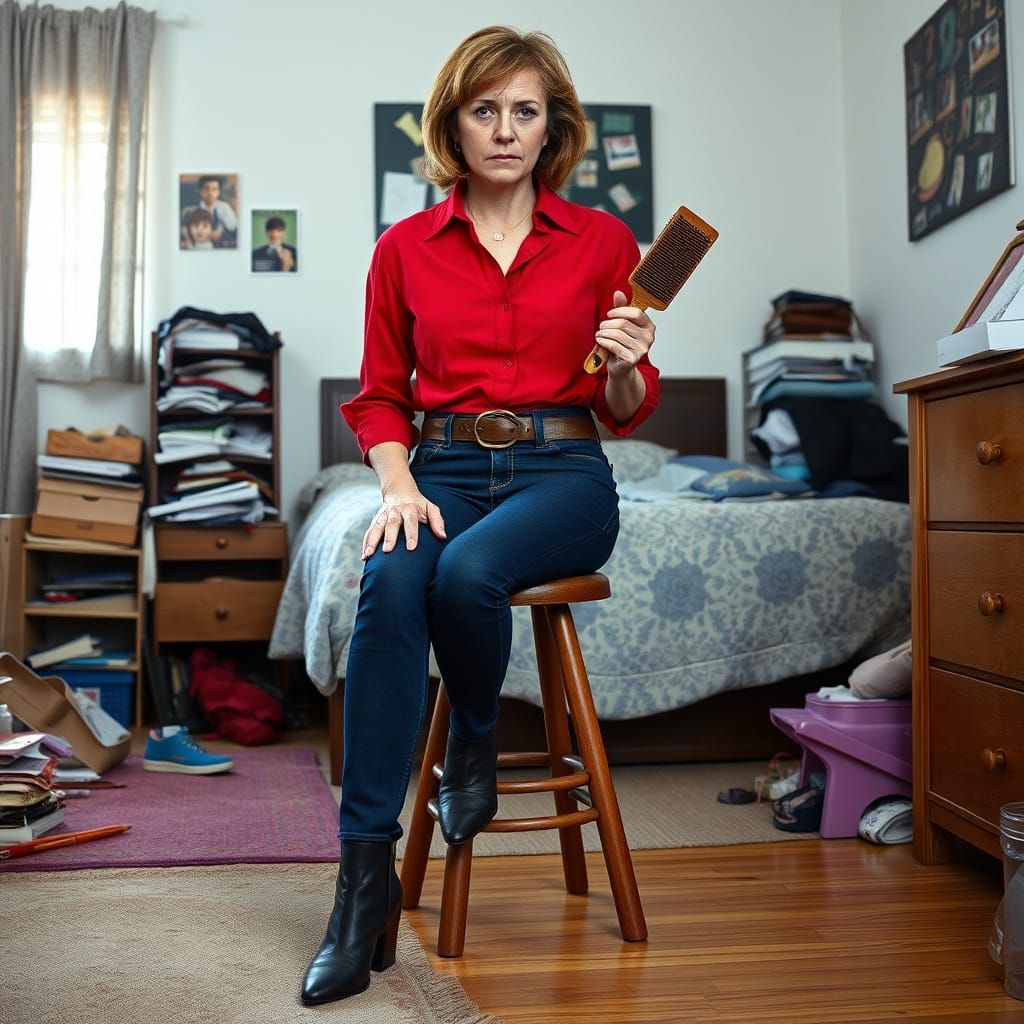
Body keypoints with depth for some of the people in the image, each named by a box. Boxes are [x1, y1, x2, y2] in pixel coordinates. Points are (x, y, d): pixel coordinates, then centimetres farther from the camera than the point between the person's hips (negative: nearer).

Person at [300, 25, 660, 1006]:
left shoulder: (602, 242, 6)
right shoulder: (405, 248, 8)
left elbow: (624, 412, 10)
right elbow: (380, 395, 11)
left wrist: (627, 367, -13)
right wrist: (400, 487, -7)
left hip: (562, 475, -1)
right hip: (445, 471, 1)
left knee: (467, 572, -35)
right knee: (389, 582, -33)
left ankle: (475, 743, -1)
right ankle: (366, 872, -27)